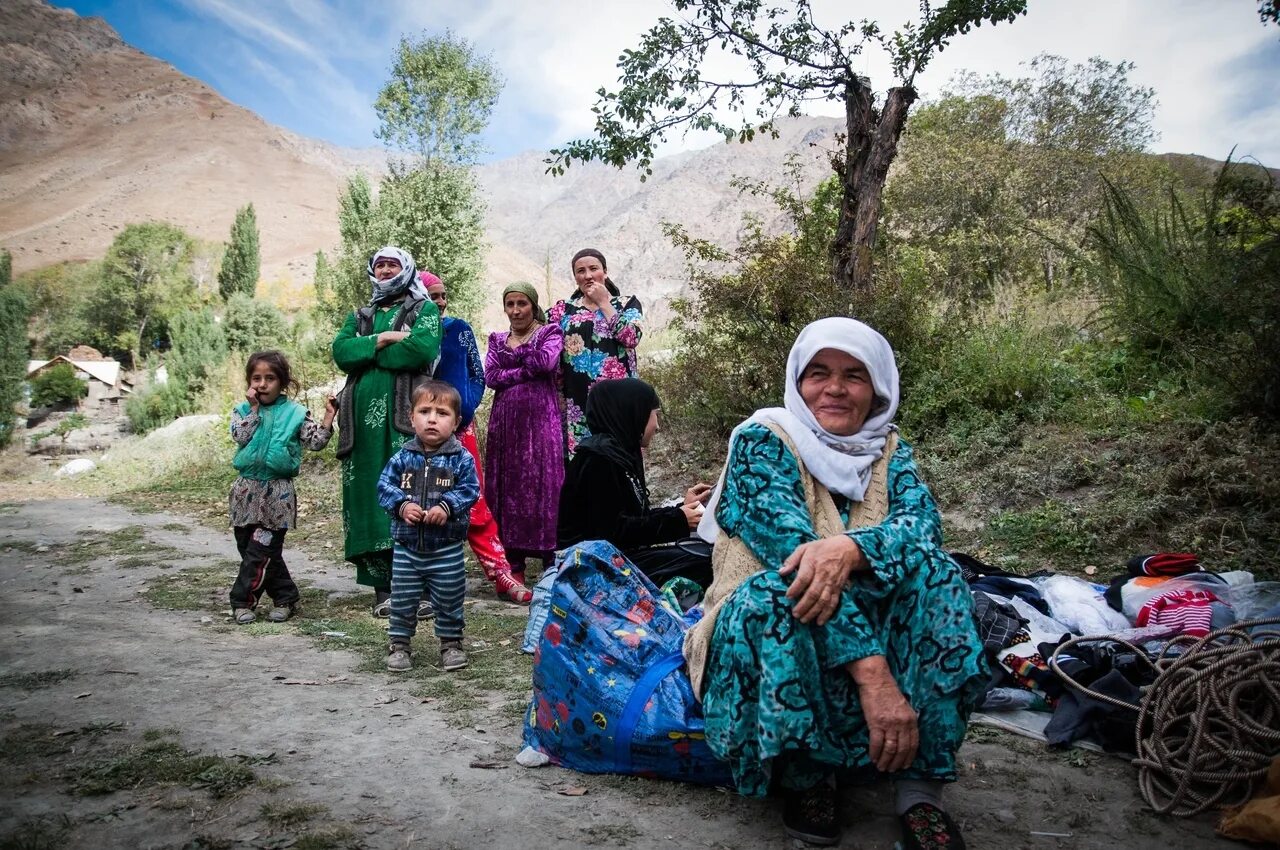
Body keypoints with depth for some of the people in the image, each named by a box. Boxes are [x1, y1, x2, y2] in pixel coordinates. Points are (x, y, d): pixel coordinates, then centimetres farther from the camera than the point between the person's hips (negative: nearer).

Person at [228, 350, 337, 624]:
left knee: (259, 550, -4)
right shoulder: (242, 410, 8)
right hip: (248, 490, 3)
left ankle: (243, 600, 9)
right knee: (258, 550, 8)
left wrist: (328, 418, -14)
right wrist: (254, 409, -10)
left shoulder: (294, 412, 2)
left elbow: (316, 441, -3)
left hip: (278, 493, -3)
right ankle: (286, 598, 18)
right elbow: (240, 436, -9)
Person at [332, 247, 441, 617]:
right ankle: (383, 588, 6)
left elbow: (423, 348, -10)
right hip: (363, 418, 5)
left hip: (406, 417, -4)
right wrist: (382, 340, -8)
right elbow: (340, 350, 5)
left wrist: (367, 353, -1)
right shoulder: (360, 317, 24)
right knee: (369, 496, 1)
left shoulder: (424, 309, 10)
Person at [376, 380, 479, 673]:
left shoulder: (461, 459, -7)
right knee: (403, 599, 12)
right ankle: (399, 644, 27)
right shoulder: (403, 457, -1)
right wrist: (402, 505, -17)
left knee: (449, 600, 10)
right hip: (407, 546, 2)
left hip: (447, 548, -1)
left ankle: (451, 642, 27)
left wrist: (447, 506, -24)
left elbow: (470, 490, -10)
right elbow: (385, 486, -1)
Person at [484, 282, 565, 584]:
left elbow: (547, 361, -14)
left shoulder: (550, 332, 7)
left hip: (540, 418, -4)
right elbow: (491, 377, 1)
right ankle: (514, 566, 7)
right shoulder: (497, 339, 17)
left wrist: (515, 355, 1)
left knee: (542, 485, -6)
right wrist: (529, 369, -6)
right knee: (508, 487, 1)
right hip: (505, 420, 4)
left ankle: (551, 565, -1)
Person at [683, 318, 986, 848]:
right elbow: (792, 545, -26)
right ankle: (806, 777, -15)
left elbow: (922, 522, -17)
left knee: (929, 567, -24)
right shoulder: (764, 438, -9)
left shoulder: (887, 450, 5)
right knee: (790, 589, -36)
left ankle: (920, 791, -25)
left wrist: (851, 547, -42)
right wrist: (874, 674, -39)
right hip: (763, 628, -3)